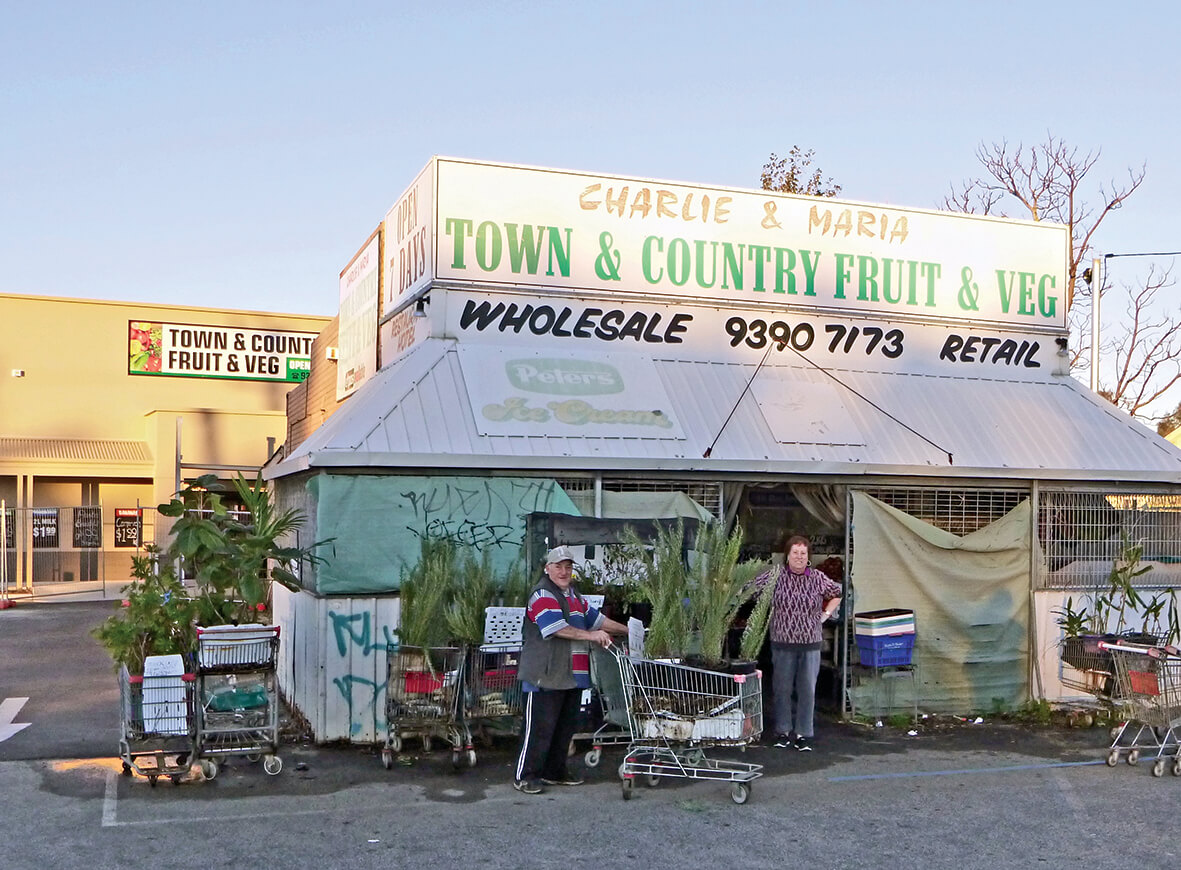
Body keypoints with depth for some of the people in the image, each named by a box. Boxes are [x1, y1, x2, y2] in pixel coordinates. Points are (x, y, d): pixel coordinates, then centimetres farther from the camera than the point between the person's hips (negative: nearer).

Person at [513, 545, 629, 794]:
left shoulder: (574, 596, 21)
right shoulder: (542, 595, -10)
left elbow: (595, 618, 29)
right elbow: (556, 628, -22)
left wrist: (627, 630, 24)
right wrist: (590, 635, -23)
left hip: (572, 676, 9)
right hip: (545, 675, -9)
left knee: (566, 725, 13)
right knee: (539, 726, -7)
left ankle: (555, 771, 25)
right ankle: (525, 776, 1)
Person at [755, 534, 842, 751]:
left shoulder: (818, 578, 3)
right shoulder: (775, 575, -3)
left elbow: (837, 594, 21)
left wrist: (825, 614, 10)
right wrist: (770, 611, 2)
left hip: (810, 643, 1)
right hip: (782, 642, -1)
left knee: (807, 690, 3)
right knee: (782, 688, 5)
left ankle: (803, 734, 12)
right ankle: (783, 732, 18)